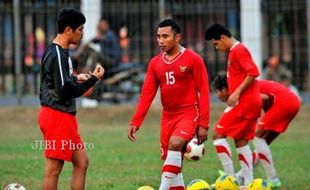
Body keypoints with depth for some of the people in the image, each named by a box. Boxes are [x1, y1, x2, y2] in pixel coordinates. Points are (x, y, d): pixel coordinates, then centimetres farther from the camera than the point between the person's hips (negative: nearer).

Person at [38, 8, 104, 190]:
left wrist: (76, 78, 12)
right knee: (54, 169, -5)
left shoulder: (55, 51, 13)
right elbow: (66, 91, -22)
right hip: (58, 117, -10)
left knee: (82, 162, 12)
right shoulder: (58, 55, -18)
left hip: (64, 116, 10)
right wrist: (93, 79, -15)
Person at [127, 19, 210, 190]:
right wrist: (135, 122, -2)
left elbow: (203, 93, -7)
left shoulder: (193, 59, -6)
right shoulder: (155, 63, 9)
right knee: (173, 162, 6)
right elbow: (146, 95, 7)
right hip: (168, 116, 6)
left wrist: (203, 124, -12)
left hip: (189, 114, -6)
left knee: (175, 144, -30)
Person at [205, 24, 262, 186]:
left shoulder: (238, 50, -12)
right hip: (250, 102, 10)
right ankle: (248, 181, 10)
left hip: (244, 102, -10)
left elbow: (253, 72, -21)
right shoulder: (233, 52, 18)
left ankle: (231, 177, -9)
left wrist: (237, 93, -21)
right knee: (241, 140, 11)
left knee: (218, 134, -8)